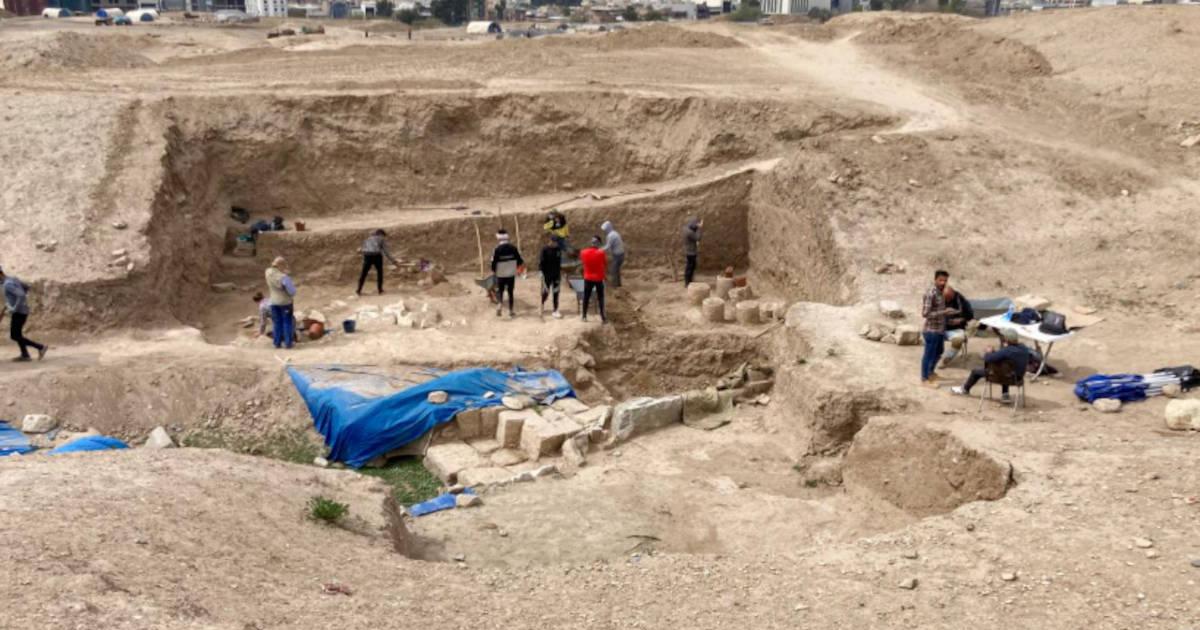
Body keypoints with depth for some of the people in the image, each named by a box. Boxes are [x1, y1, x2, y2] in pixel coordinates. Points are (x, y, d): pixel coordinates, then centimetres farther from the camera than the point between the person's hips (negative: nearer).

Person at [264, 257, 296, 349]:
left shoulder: (268, 272, -11)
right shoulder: (284, 277, -26)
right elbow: (292, 291, -20)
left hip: (274, 302, 5)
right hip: (285, 302, -5)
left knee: (277, 323, 15)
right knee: (287, 322, 9)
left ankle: (277, 342, 17)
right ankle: (288, 343, 11)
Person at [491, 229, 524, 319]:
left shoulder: (497, 249, -15)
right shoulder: (513, 248, -8)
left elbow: (493, 263, -12)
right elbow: (519, 260, -2)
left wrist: (494, 270, 9)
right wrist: (517, 265, 22)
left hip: (500, 274, -2)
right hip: (511, 274, 2)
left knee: (500, 290, 15)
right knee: (510, 292, 14)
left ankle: (500, 303, -13)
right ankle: (511, 311, 16)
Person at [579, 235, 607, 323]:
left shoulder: (583, 252, -7)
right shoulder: (601, 253, -16)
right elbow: (606, 265, -6)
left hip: (588, 278, 2)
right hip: (599, 278, -2)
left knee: (586, 297, 13)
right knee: (600, 297, 8)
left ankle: (584, 316, 19)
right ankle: (603, 317, 8)